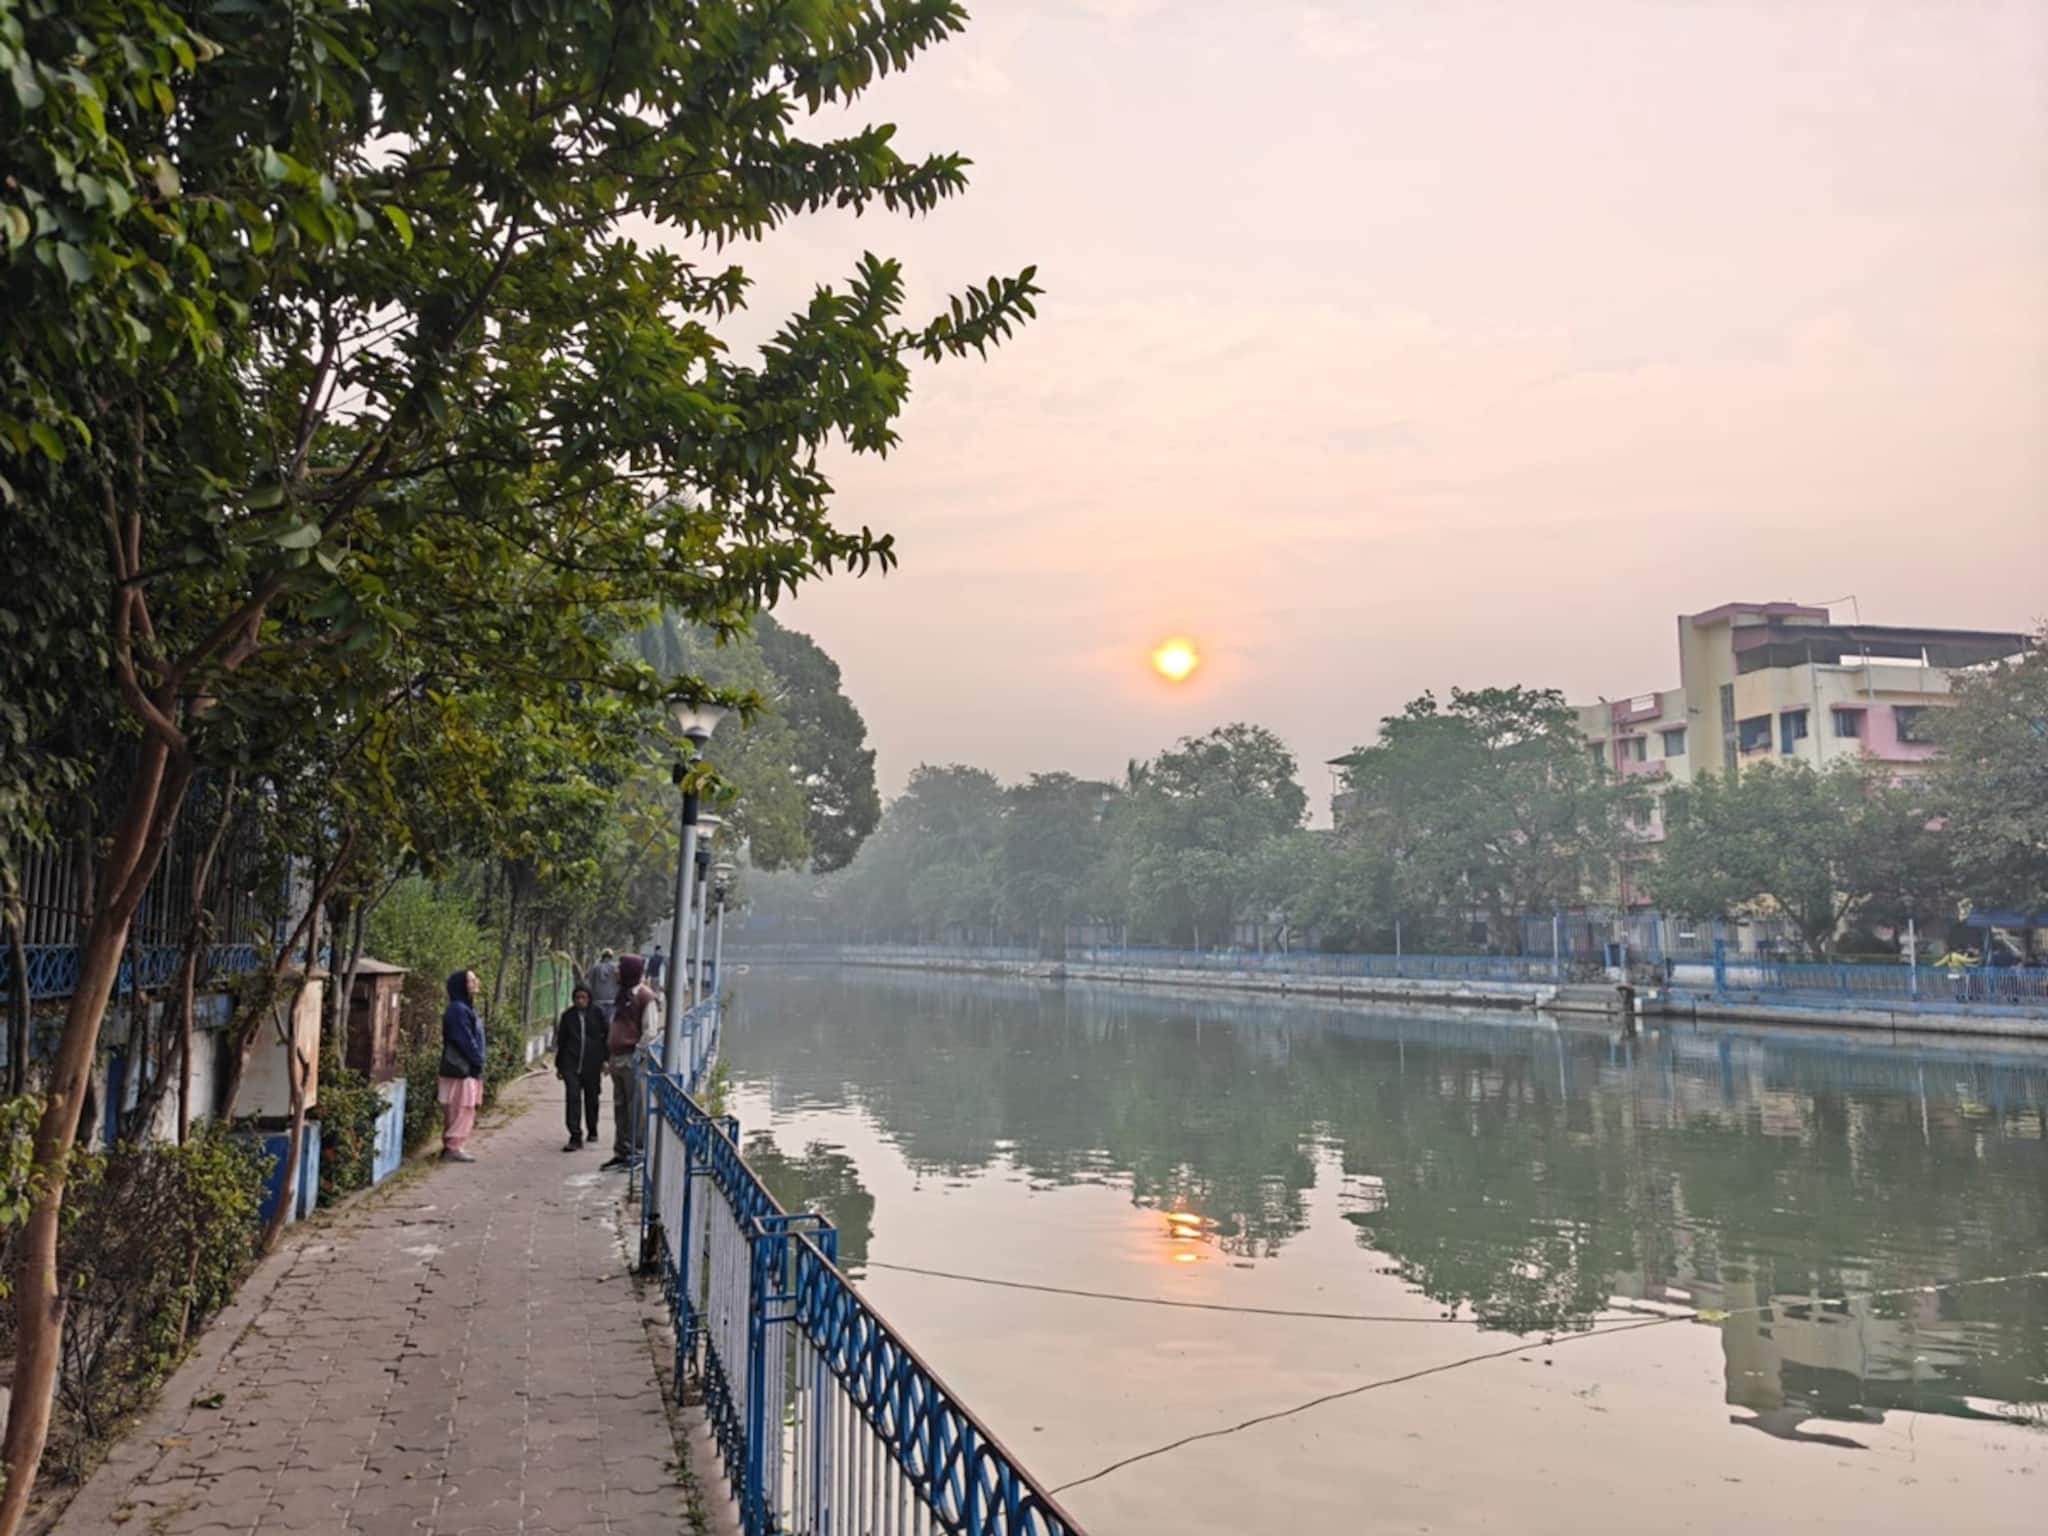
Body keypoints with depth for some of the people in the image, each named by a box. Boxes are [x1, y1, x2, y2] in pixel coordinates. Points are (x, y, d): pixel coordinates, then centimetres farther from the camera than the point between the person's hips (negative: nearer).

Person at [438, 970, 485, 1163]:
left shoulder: (465, 1008, 15)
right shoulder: (458, 1009, -17)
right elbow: (465, 1040, -20)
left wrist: (477, 1063, 11)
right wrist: (478, 1063, -13)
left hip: (466, 1067, 10)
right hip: (462, 1068, -10)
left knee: (461, 1110, 14)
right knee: (461, 1109, -5)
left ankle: (452, 1145, 20)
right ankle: (453, 1148, -1)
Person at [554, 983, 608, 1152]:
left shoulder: (597, 1014, 0)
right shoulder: (568, 1016, 5)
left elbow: (607, 1036, 5)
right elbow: (561, 1041, 12)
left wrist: (606, 1060, 0)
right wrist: (559, 1065, 12)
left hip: (592, 1063, 0)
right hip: (571, 1063, 0)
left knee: (591, 1098, 12)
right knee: (572, 1097, -11)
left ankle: (593, 1131, 32)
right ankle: (575, 1137, -11)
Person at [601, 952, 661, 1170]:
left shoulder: (646, 997, -11)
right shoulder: (624, 994, 17)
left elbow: (650, 1031, -14)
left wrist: (639, 1054, -18)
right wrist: (611, 1058, 18)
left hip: (633, 1059, -9)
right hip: (618, 1058, 9)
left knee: (635, 1108, -5)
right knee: (620, 1107, 13)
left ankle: (636, 1151, 1)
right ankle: (621, 1152, 20)